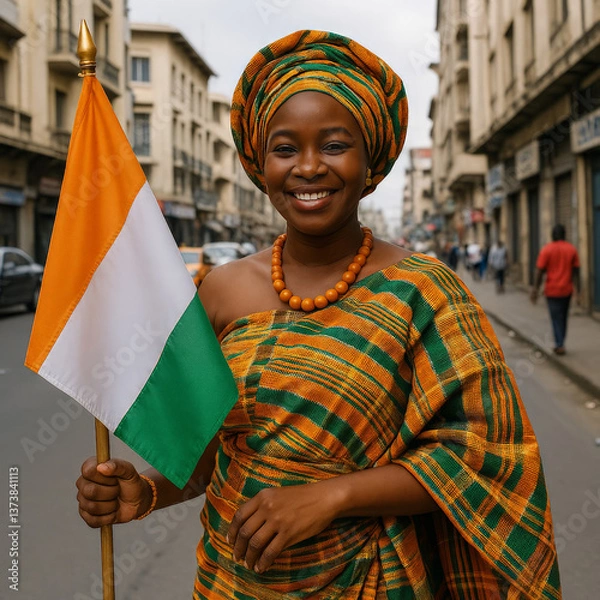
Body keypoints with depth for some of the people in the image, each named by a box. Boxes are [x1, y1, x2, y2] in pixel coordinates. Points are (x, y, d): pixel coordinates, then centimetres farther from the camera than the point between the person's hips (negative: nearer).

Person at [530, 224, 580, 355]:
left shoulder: (546, 250, -8)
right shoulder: (572, 249, 1)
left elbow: (539, 272, -10)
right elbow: (576, 272, 0)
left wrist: (535, 290, -5)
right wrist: (576, 291, 3)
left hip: (552, 290, -3)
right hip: (567, 290, 3)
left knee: (556, 318, 3)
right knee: (563, 317, 15)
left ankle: (560, 345, -5)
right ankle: (560, 344, 22)